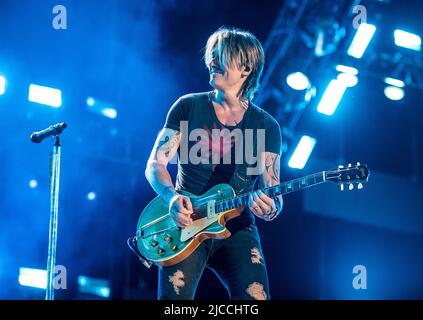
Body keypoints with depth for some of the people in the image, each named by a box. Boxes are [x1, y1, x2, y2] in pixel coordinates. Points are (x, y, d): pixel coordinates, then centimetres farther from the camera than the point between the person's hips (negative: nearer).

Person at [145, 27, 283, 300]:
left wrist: (271, 208, -22)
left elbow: (272, 191, 2)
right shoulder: (189, 107, 6)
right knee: (176, 295, -20)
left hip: (236, 228, 1)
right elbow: (155, 164, 2)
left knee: (255, 296, -19)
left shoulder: (266, 126, 7)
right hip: (185, 221, 0)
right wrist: (172, 197, -18)